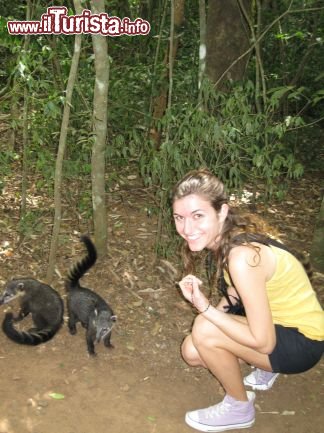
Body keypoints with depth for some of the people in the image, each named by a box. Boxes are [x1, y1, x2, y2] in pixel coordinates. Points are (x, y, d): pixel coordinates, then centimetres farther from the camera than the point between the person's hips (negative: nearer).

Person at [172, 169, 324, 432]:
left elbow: (263, 342, -28)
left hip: (302, 343, -8)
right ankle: (265, 370, 24)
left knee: (204, 330, -25)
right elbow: (236, 292, 10)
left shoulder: (242, 257, -34)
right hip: (276, 323, 8)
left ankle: (239, 409, 2)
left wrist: (206, 309, -26)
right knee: (192, 352, 3)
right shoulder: (228, 235, -8)